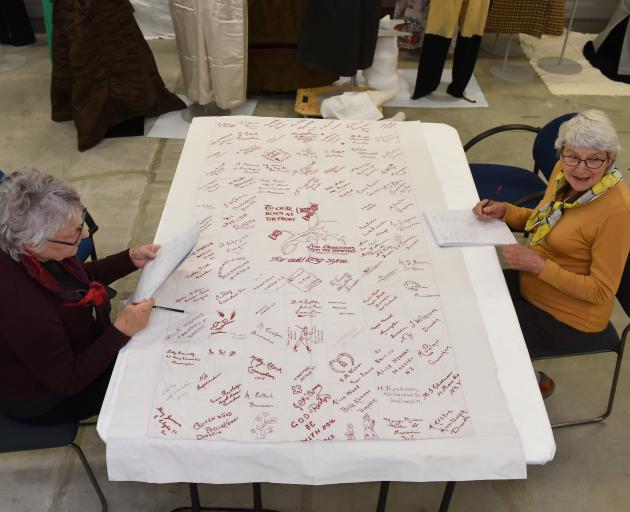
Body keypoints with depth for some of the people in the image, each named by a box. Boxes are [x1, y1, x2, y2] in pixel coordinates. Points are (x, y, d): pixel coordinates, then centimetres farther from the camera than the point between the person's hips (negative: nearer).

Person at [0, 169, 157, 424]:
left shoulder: (30, 254, -19)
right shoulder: (23, 307, -42)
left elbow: (81, 277, 5)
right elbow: (68, 382, -28)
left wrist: (130, 259, -7)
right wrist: (121, 330, -31)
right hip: (42, 398, -7)